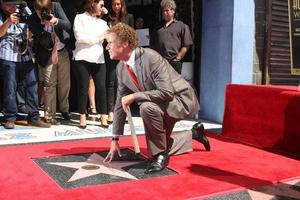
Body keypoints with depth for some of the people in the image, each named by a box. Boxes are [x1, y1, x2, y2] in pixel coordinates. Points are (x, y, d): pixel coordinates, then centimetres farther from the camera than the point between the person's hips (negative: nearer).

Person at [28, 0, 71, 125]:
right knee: (50, 85, -2)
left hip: (63, 51, 3)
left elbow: (68, 25, -14)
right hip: (47, 55, -3)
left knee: (65, 83, 12)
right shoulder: (32, 20, -17)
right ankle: (49, 116, 8)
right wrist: (46, 26, -35)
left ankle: (64, 109, 32)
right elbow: (44, 42, -20)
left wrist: (56, 21, -33)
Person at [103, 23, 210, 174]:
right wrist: (115, 139, 0)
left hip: (181, 99, -8)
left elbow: (167, 93, -35)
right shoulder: (120, 68, -6)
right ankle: (194, 133, 36)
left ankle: (161, 155, -16)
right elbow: (120, 103, 0)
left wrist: (134, 96, -33)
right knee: (157, 146, 17)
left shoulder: (150, 58, -30)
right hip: (158, 106, 9)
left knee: (147, 107, -38)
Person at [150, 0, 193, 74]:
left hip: (174, 63, -3)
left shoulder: (181, 26, 6)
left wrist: (178, 58, -5)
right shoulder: (157, 27, 19)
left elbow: (186, 45, 0)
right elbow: (152, 44, 22)